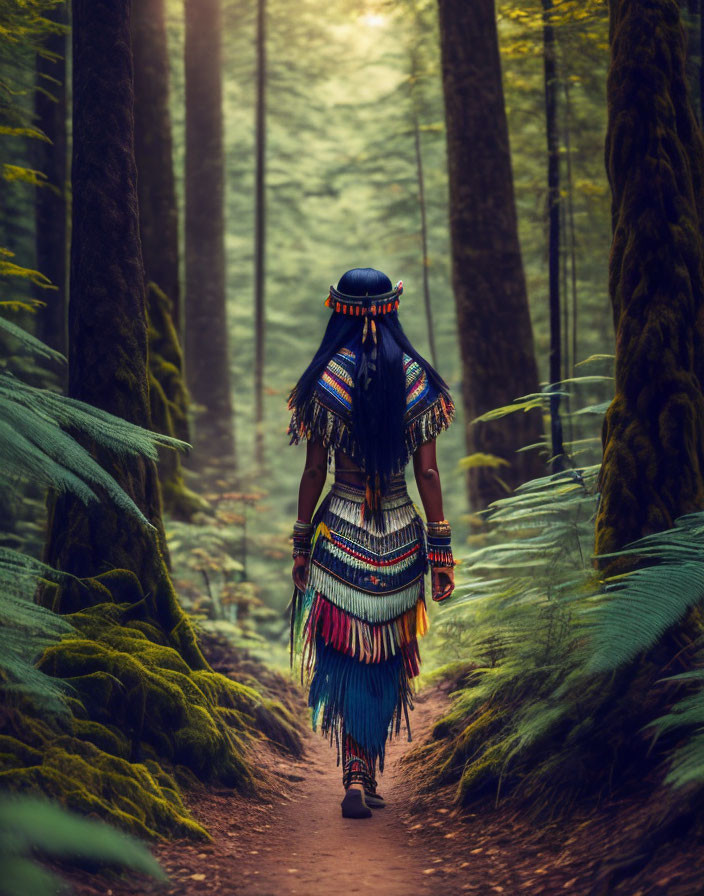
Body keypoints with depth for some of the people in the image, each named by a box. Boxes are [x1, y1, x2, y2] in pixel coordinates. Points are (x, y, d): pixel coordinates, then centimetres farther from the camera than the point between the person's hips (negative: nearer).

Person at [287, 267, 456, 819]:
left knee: (344, 658, 5)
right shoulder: (416, 379, -1)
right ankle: (370, 777, 22)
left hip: (339, 535, -2)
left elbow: (314, 472, -4)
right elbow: (428, 473, -2)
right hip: (401, 536, 2)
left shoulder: (325, 380, -5)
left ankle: (355, 777, -9)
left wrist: (301, 545, 5)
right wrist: (442, 550, 1)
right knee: (386, 659, 15)